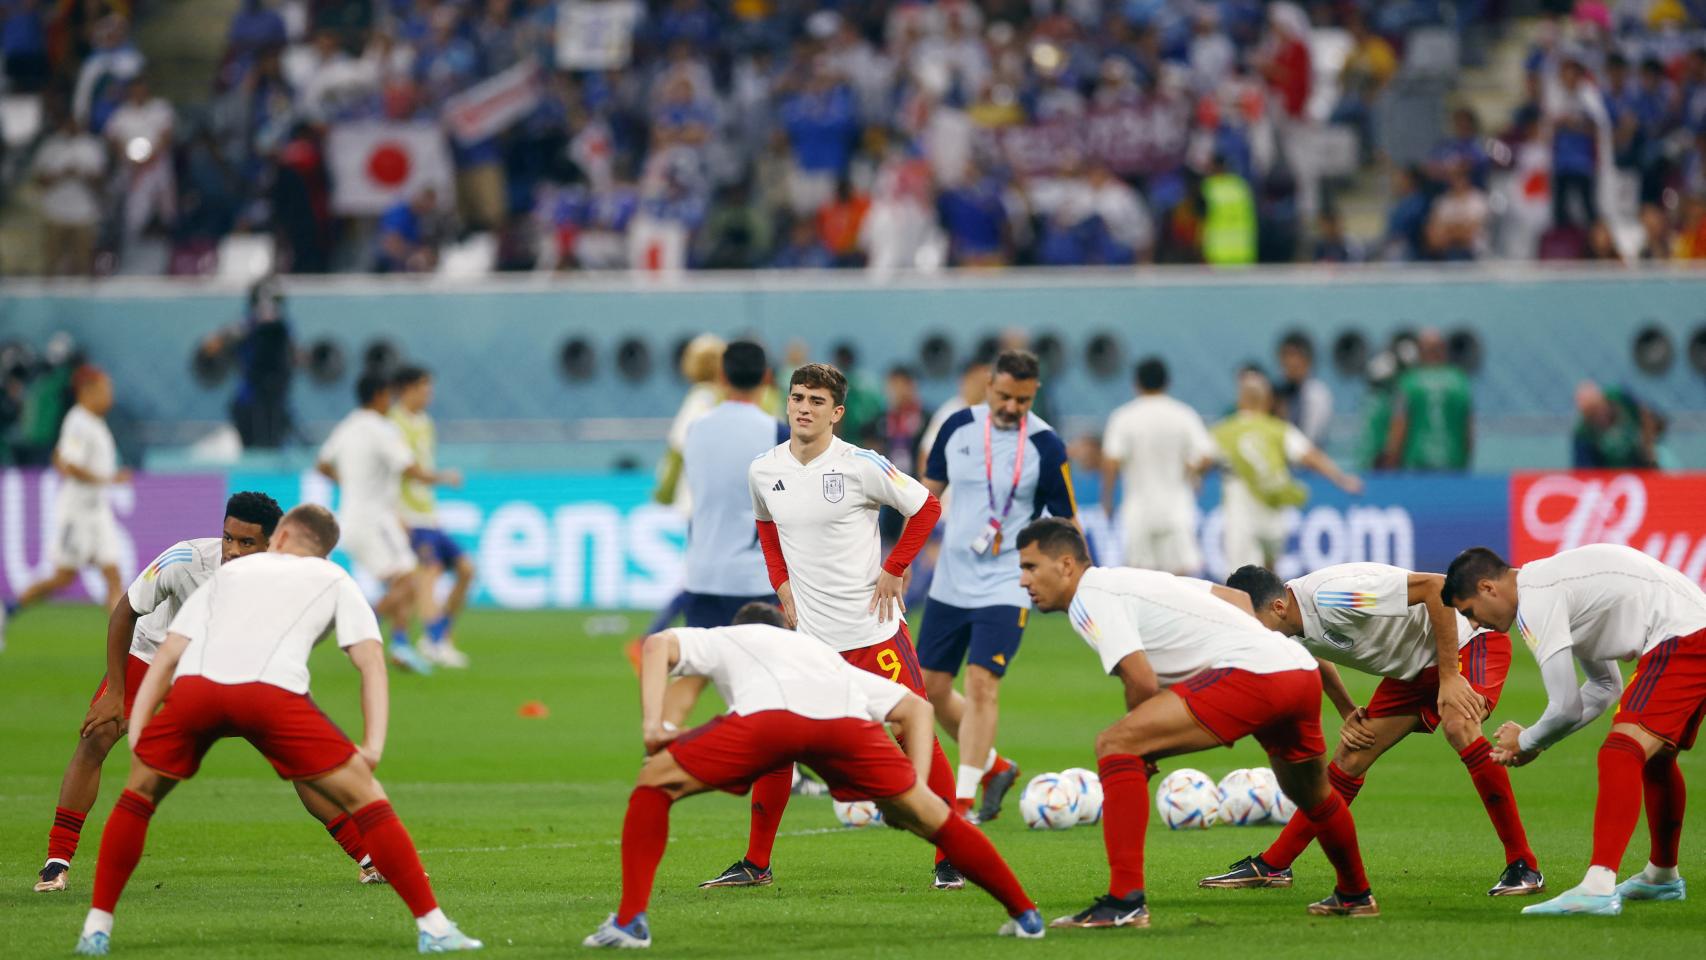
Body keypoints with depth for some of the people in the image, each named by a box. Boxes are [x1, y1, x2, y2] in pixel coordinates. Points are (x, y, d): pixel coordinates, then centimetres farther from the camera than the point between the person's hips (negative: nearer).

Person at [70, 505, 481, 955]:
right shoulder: (334, 580, 30)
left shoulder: (229, 572, 37)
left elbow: (166, 657, 27)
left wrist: (136, 731, 22)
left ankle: (96, 929, 20)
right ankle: (434, 929, 3)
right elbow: (371, 661, 15)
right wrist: (373, 745, 9)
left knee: (139, 795, 26)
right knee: (364, 798, 9)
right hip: (273, 690, -2)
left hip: (194, 685, 2)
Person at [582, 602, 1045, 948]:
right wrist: (914, 788, 30)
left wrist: (652, 725, 7)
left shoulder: (723, 640, 39)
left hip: (767, 714, -3)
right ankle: (1024, 914, 25)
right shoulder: (823, 652, 47)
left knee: (655, 783, 15)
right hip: (845, 718, 3)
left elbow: (659, 645, 16)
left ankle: (630, 920, 4)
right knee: (925, 815, 22)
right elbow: (917, 708, 38)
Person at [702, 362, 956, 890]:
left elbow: (926, 508, -3)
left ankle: (950, 859, 4)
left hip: (876, 629, -4)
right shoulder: (763, 471, 2)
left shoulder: (860, 466, -12)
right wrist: (782, 583, 10)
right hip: (810, 635, 4)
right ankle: (756, 863, 14)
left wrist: (893, 570, -7)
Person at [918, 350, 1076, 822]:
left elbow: (1067, 522, -3)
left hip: (1005, 586, -5)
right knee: (932, 688, 8)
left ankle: (963, 801, -14)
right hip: (949, 583, 5)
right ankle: (994, 767, 28)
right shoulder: (959, 426, 1)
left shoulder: (1045, 446, -10)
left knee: (981, 682, -18)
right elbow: (930, 488, 14)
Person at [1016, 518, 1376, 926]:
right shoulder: (1137, 579, 26)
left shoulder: (1089, 597, -2)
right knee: (1311, 795, 35)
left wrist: (1141, 746, 4)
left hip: (1250, 674, -10)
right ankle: (1355, 895, 57)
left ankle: (1125, 902, -20)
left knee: (1115, 746, -14)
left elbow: (1143, 681, -12)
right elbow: (1238, 598, 31)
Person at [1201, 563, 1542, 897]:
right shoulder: (1289, 633, -7)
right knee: (1349, 759, 4)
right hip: (1413, 667, 8)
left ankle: (1523, 868, -26)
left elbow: (1436, 587, -35)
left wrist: (1449, 677, -33)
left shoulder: (1332, 596, -35)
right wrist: (1348, 712, 6)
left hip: (1468, 641, -8)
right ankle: (1271, 866, 15)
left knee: (1458, 727, -33)